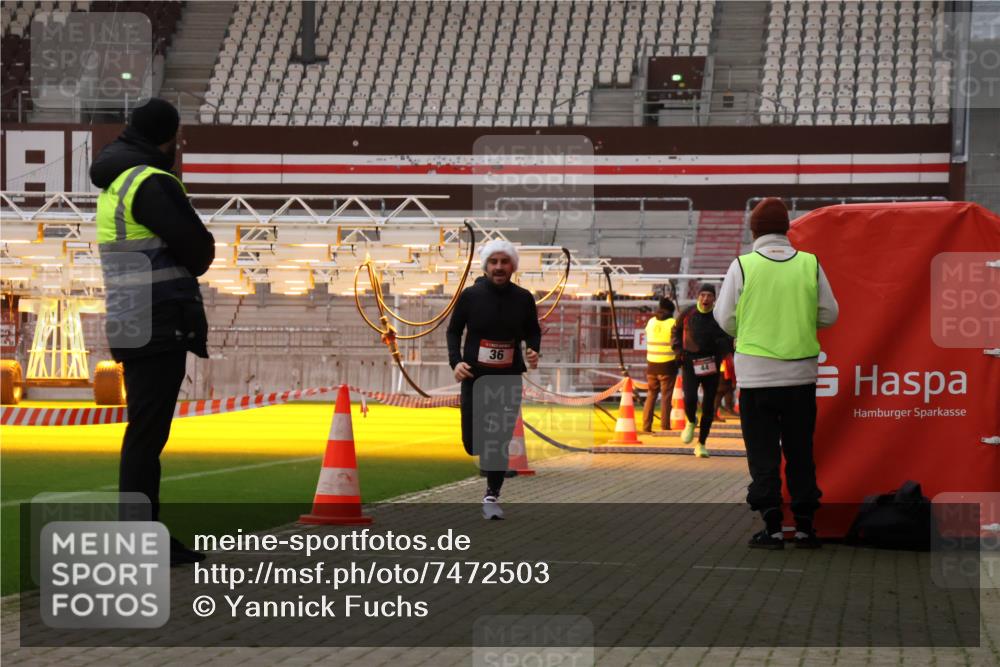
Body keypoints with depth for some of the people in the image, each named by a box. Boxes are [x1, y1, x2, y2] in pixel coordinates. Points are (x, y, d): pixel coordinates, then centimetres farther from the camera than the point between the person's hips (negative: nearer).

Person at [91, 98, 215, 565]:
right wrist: (194, 257, 6)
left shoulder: (113, 185, 16)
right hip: (159, 327, -10)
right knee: (147, 433, -7)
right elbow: (199, 251, -14)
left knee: (144, 432, 15)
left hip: (131, 327, 10)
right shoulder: (152, 184, -14)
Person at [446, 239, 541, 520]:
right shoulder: (470, 295, -6)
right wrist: (455, 361, -11)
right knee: (472, 443, 1)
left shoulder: (523, 298, -3)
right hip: (474, 377, 0)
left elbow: (532, 331, 12)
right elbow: (454, 330, 4)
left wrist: (533, 350, -9)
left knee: (500, 441, -3)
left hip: (509, 378, 0)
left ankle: (492, 496, 12)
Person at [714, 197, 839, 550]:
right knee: (800, 452, 11)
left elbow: (725, 319, -3)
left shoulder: (742, 265, -7)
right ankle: (805, 526, 12)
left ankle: (772, 527, 0)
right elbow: (829, 315, 4)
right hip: (801, 374, 2)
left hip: (756, 374, -2)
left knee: (763, 454, 4)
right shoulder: (810, 264, -1)